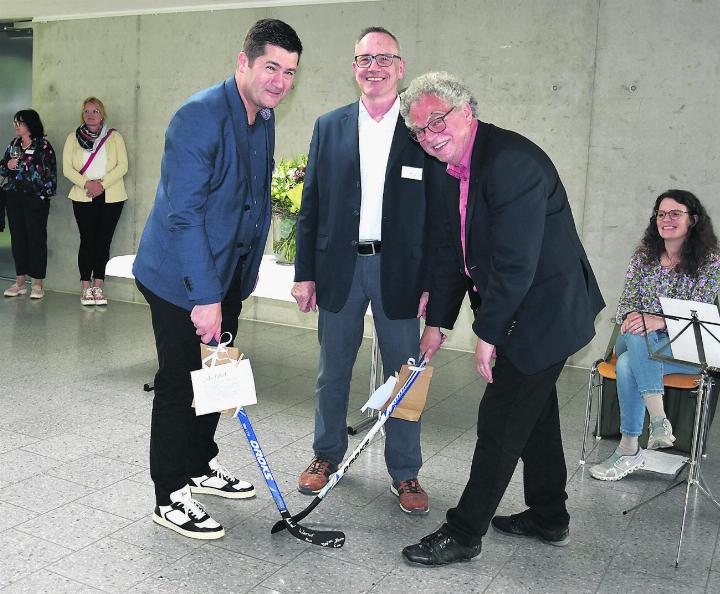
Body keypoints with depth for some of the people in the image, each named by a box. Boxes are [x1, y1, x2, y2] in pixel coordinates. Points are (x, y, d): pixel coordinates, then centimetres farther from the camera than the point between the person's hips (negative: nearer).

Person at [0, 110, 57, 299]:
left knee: (36, 238, -3)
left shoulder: (43, 146, -4)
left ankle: (38, 284, 3)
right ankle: (20, 282, 16)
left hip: (36, 198, -6)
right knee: (17, 237, 8)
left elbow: (49, 173, -9)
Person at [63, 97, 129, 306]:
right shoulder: (73, 138, 9)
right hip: (83, 197, 0)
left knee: (103, 242, 1)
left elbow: (122, 166, -3)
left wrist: (102, 183, -14)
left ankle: (98, 287, 7)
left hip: (111, 197, 0)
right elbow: (67, 168, 1)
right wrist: (87, 183, -14)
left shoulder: (114, 137, 6)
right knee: (87, 241, -2)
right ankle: (86, 288, 4)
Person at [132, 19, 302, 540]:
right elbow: (183, 213, -26)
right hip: (180, 278, -8)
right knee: (180, 382, 1)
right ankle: (171, 498, 15)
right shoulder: (200, 116, -22)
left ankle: (200, 465, 36)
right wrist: (204, 298, -27)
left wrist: (247, 273, 16)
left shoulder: (264, 118, 6)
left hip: (228, 273, 8)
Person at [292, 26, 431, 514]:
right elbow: (311, 203, 6)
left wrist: (433, 282, -6)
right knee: (333, 372, 13)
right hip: (340, 267, 2)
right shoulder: (329, 126, 6)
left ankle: (405, 473, 21)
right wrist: (305, 272, 2)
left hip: (400, 271, -1)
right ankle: (327, 455, 32)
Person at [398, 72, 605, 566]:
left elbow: (516, 262, -28)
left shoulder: (513, 160, -26)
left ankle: (464, 533, 9)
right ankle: (549, 517, 37)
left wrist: (488, 334, -21)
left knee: (501, 418, -4)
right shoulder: (443, 169, 2)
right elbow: (447, 253, 9)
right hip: (512, 309, 10)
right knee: (534, 410, 20)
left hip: (544, 311, -10)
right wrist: (438, 321, 8)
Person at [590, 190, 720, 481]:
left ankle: (629, 450, -28)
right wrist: (630, 317, -18)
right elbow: (626, 301, 8)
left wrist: (658, 321, -29)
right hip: (637, 342, 4)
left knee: (628, 364, -33)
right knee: (626, 365, -34)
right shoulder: (644, 256, 10)